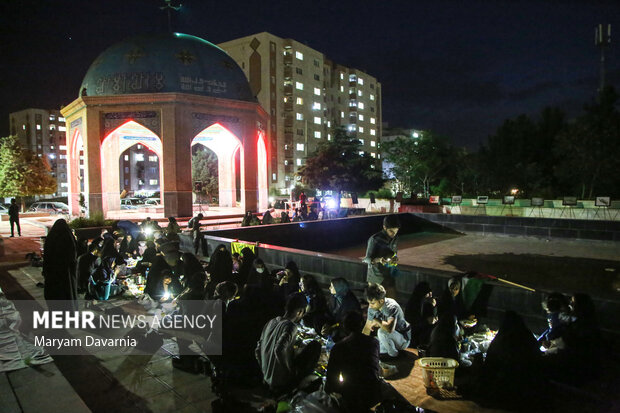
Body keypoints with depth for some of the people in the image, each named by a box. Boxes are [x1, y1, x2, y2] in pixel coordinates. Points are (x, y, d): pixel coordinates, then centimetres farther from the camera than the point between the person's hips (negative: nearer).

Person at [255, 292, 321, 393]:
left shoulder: (271, 322, 2)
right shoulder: (290, 326, -20)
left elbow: (258, 350, 8)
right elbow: (279, 350, -34)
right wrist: (291, 370, -19)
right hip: (282, 382, -7)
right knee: (315, 345, -3)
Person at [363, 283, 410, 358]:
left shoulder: (392, 307, -30)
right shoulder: (372, 307, -10)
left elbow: (390, 329, -46)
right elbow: (367, 327, 1)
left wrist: (376, 320, -30)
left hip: (403, 339, -7)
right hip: (390, 337, 7)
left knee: (382, 332, -32)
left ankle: (393, 355, -9)